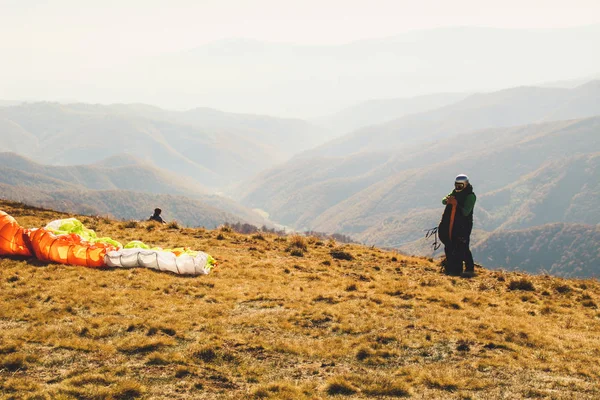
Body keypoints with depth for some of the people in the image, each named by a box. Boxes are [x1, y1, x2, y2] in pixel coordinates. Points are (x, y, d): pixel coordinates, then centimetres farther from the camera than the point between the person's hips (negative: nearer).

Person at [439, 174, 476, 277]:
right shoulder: (454, 193, 12)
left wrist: (456, 204, -27)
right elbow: (443, 201, 1)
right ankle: (451, 269, 22)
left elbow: (465, 212, -16)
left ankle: (470, 269, -6)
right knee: (449, 248, 12)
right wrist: (447, 200, -22)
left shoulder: (470, 196, -8)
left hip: (463, 227, -7)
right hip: (450, 225, 7)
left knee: (462, 249, -12)